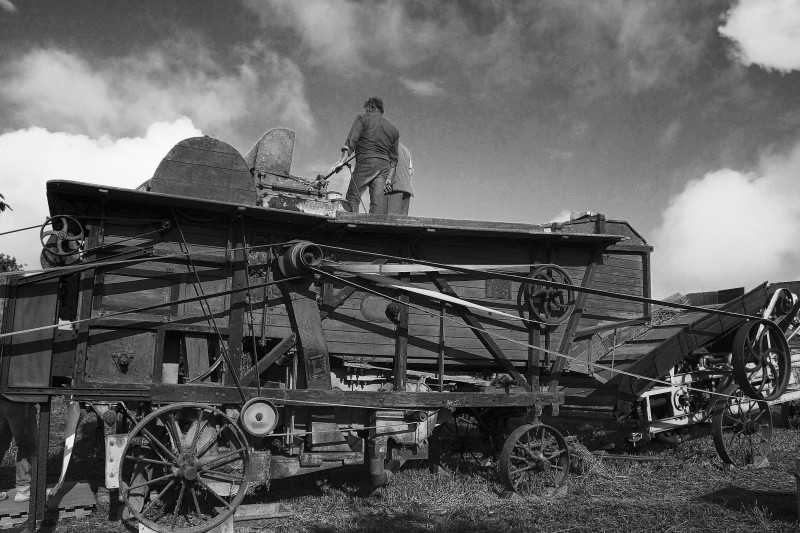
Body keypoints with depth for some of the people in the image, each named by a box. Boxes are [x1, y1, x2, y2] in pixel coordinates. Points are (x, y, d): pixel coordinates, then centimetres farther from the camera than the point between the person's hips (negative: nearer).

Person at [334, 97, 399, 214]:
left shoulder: (362, 118, 10)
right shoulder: (393, 129, 24)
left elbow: (352, 140, -4)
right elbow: (394, 157, 20)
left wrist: (343, 159, -8)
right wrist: (388, 177, 21)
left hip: (366, 161, -5)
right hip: (384, 165, 5)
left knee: (352, 197, -6)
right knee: (378, 199, -2)